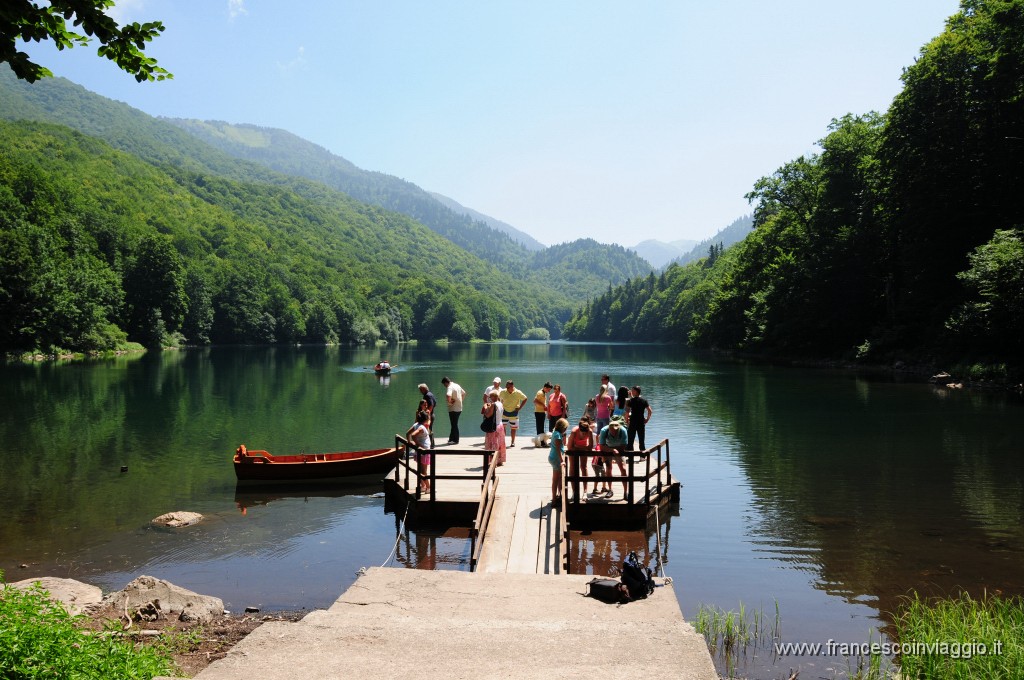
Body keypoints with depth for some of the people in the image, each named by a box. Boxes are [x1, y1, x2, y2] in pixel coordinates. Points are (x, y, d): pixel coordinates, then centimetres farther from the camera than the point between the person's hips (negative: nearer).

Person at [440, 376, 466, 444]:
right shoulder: (457, 385, 10)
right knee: (454, 424, 17)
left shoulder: (450, 387, -18)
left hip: (453, 409, -9)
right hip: (459, 408, 9)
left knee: (454, 424, 0)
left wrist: (449, 402, -20)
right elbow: (464, 393, 23)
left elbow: (448, 396, -38)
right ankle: (452, 438, 25)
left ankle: (455, 440, 7)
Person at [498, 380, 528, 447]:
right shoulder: (503, 392, -10)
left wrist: (520, 407, -9)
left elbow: (525, 399, -3)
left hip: (514, 413, -1)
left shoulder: (518, 392, -15)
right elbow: (498, 398, 10)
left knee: (513, 428, 7)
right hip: (504, 412, 2)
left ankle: (513, 442, 20)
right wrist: (501, 406, 1)